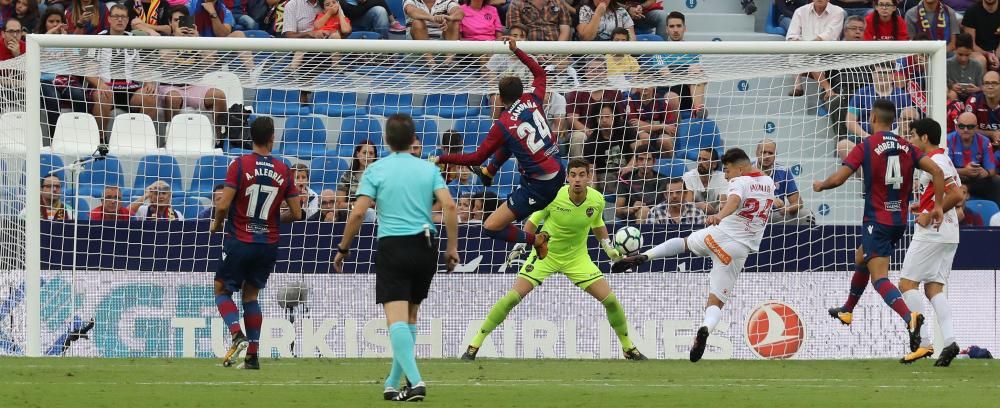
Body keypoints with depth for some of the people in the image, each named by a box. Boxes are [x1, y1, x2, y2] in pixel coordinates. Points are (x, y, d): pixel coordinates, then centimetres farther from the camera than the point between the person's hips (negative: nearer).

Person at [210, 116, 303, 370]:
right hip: (268, 243, 3)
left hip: (239, 242, -3)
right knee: (250, 295, 16)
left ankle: (237, 334, -15)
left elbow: (224, 205, -15)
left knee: (222, 291, 11)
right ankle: (253, 355, 10)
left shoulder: (239, 165, -10)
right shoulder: (283, 171, 0)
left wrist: (216, 224, 6)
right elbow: (296, 213, 2)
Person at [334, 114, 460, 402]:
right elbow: (449, 206, -4)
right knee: (410, 317, 16)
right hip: (424, 246, 4)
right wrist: (452, 247, 4)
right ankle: (393, 383, 20)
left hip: (392, 247, -4)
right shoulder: (429, 169, 7)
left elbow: (358, 213, -7)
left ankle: (415, 381, -28)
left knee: (397, 318, -11)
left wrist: (343, 249, 4)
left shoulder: (377, 170, 0)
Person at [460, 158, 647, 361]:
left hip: (577, 257, 2)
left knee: (610, 300, -6)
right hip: (545, 253, -2)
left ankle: (628, 347, 17)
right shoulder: (553, 196, -21)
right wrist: (521, 243, -11)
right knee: (513, 296, -16)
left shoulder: (597, 200, -12)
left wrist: (608, 246, 2)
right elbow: (534, 219, -3)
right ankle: (475, 343, -7)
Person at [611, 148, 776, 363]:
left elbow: (734, 200, -32)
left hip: (717, 235, -3)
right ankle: (706, 329, -32)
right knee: (716, 303, 1)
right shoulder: (769, 183, 11)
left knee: (684, 242, 33)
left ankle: (643, 256, 16)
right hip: (739, 250, 3)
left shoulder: (740, 182, -8)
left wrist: (719, 216, -50)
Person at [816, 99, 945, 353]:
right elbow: (936, 171, -5)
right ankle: (847, 311, 47)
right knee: (860, 258, 30)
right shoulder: (907, 148, 4)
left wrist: (820, 186, 8)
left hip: (877, 220, -7)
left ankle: (910, 318, -38)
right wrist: (938, 206, 0)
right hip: (900, 220, 7)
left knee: (879, 277, -13)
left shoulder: (866, 147, -9)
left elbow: (838, 178, -13)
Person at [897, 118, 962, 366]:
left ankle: (923, 342, -12)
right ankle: (949, 341, -9)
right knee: (934, 287, 7)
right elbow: (954, 195, 22)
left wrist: (931, 214, -16)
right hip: (948, 234, 10)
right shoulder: (944, 160, 18)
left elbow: (956, 196, -21)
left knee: (907, 283, -4)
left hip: (932, 232, -10)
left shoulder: (934, 161, -13)